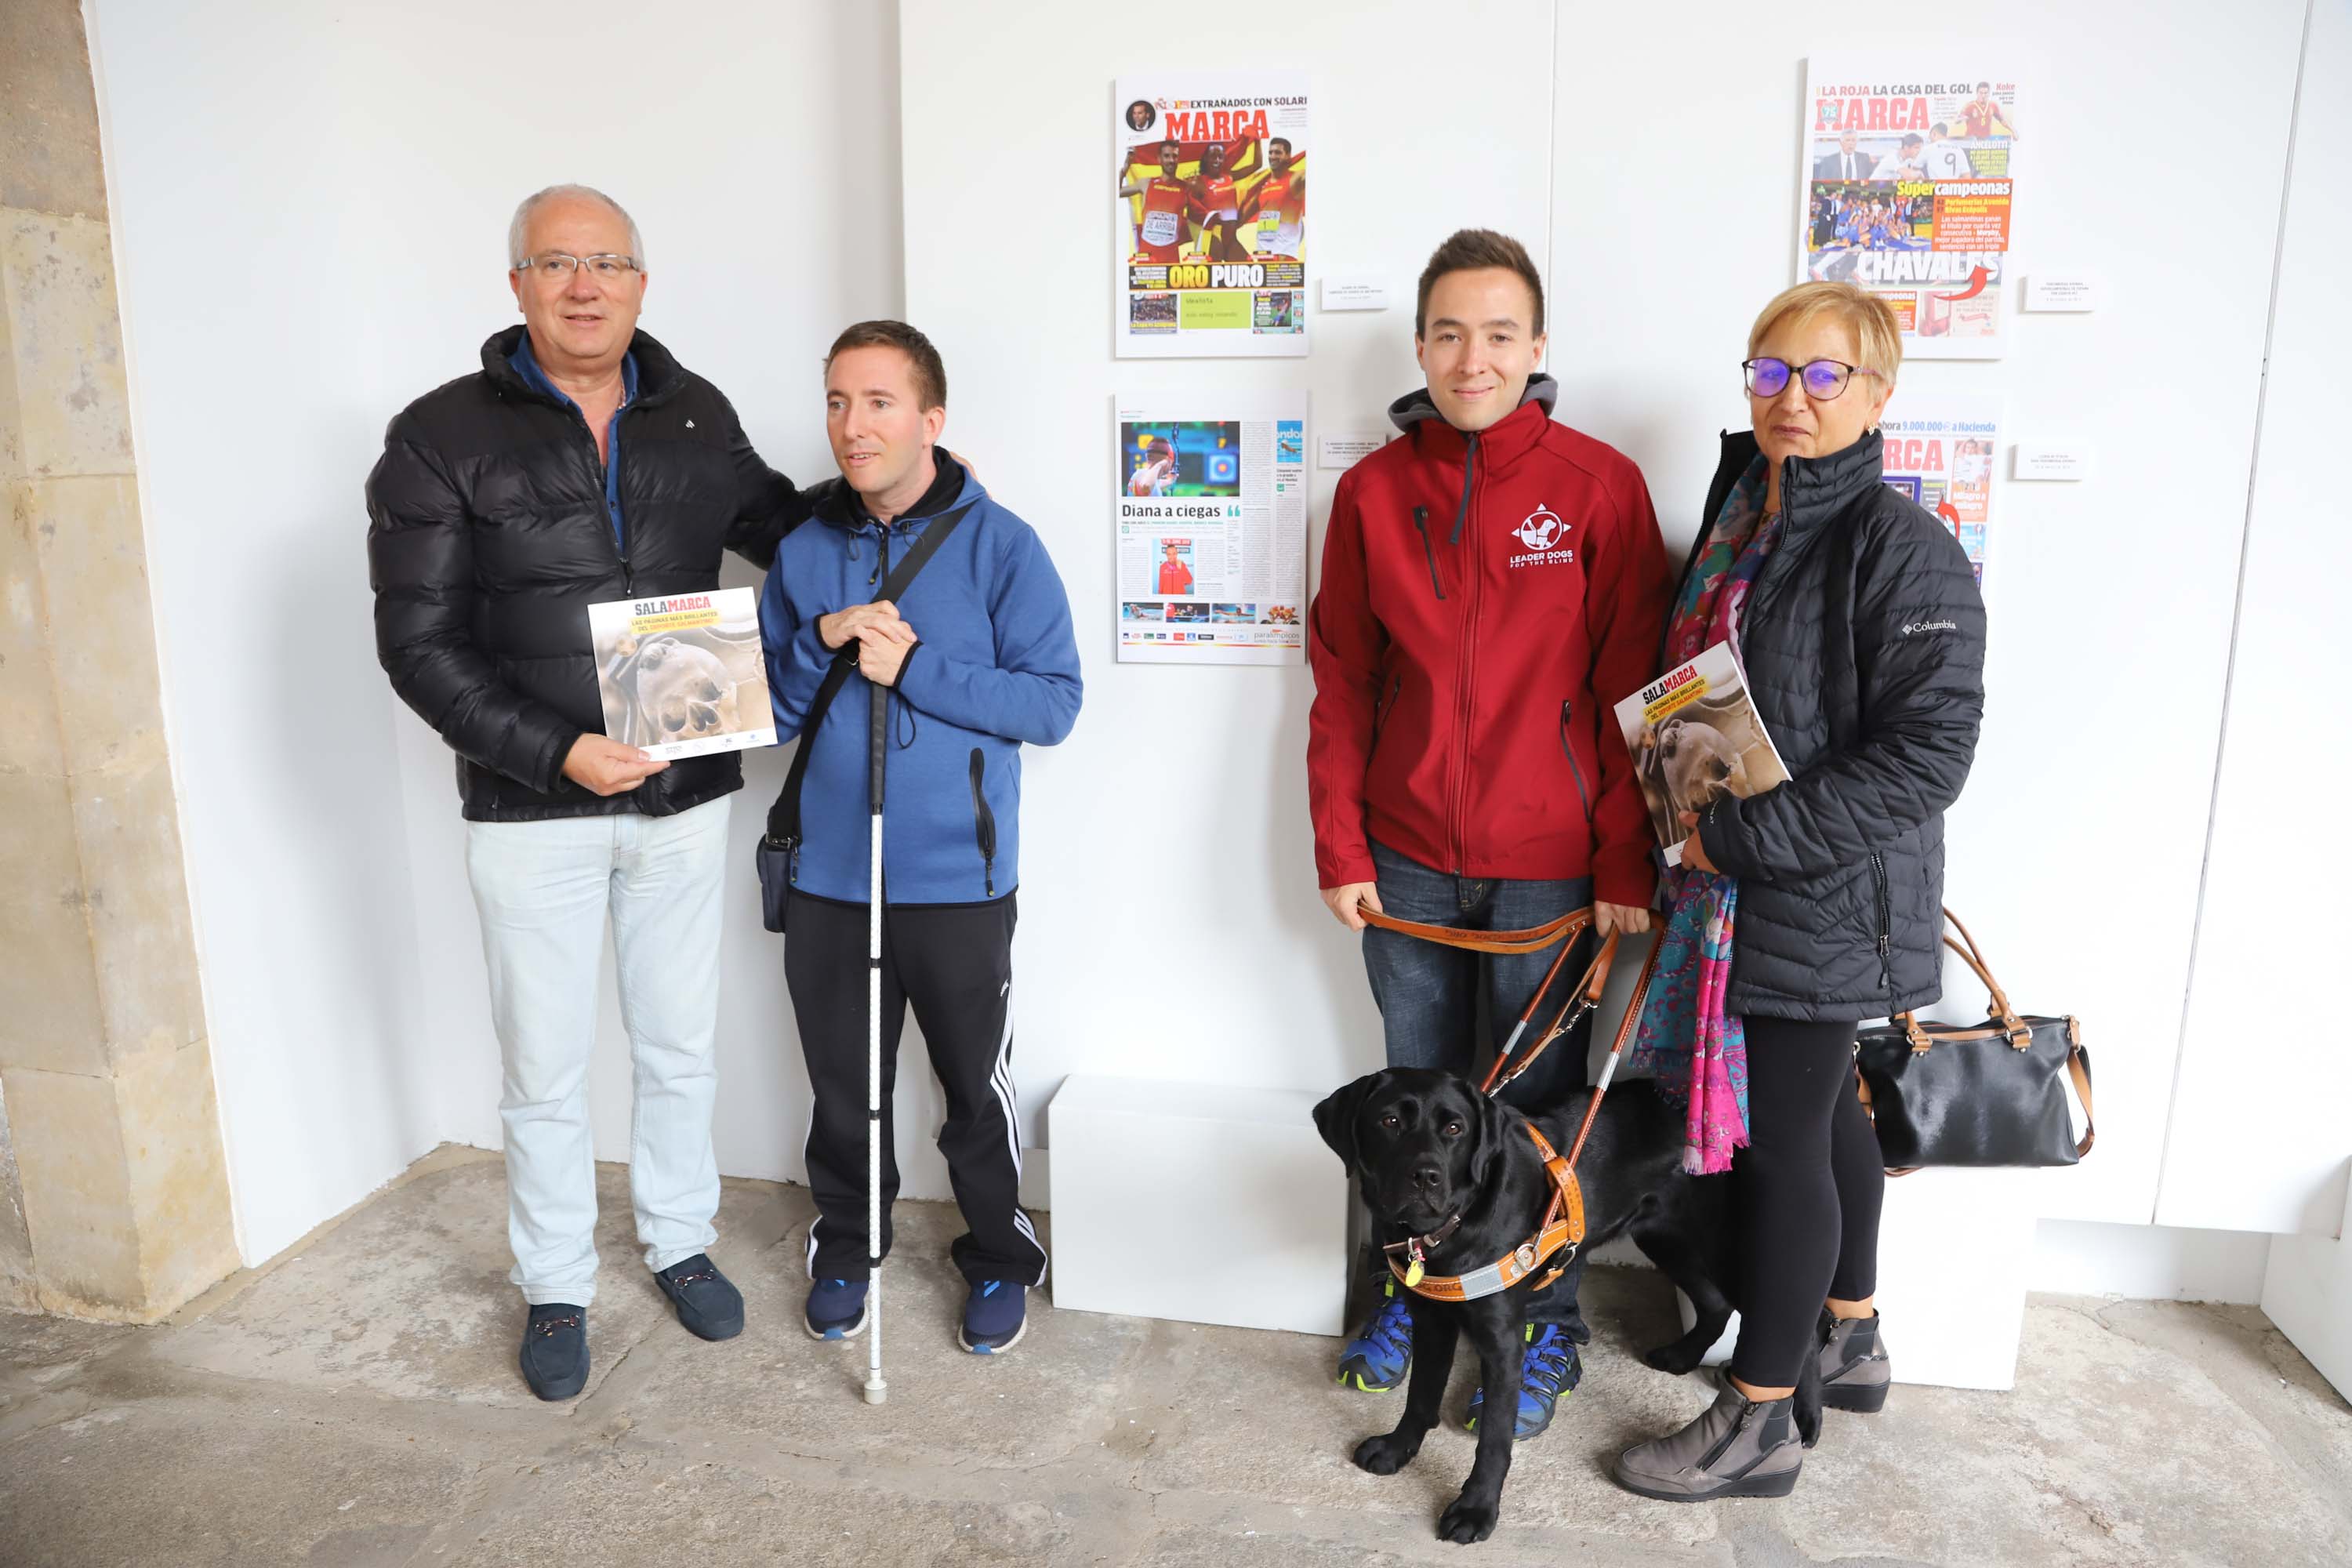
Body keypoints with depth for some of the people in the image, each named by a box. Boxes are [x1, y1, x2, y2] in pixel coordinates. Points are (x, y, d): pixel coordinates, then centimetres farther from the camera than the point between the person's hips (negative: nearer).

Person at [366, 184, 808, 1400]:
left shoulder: (697, 418, 5)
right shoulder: (442, 437, -6)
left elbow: (779, 524, 21)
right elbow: (420, 644, -8)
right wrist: (557, 751, -19)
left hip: (683, 796, 3)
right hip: (533, 810, -3)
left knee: (681, 1047, 16)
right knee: (545, 1068, 10)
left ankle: (679, 1241, 38)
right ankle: (556, 1288, 31)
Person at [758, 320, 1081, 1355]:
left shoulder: (1000, 546, -8)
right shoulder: (804, 552, 5)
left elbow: (1053, 702, -14)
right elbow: (766, 712, 6)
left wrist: (909, 667, -20)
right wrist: (819, 644, -13)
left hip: (956, 879, -3)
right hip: (828, 875, 4)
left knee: (978, 1088, 11)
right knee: (842, 1085, 18)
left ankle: (999, 1259, 33)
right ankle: (845, 1246, 40)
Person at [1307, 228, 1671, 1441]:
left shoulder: (1598, 487, -6)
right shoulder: (1373, 490, 2)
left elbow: (1631, 691, -5)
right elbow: (1341, 683, 5)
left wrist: (1625, 863, -8)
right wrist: (1340, 846, 1)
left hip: (1549, 868, -2)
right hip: (1406, 863, 3)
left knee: (1541, 1105, 11)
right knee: (1418, 1097, 17)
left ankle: (1545, 1324, 32)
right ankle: (1415, 1291, 38)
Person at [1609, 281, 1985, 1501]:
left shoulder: (1903, 551, -16)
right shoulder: (1738, 519, 9)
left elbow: (1926, 756, -22)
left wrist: (1743, 837, -20)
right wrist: (1697, 837, 8)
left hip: (1829, 901, -8)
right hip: (1736, 884, 8)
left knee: (1781, 1137, 1)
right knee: (1825, 1111, 21)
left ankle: (1757, 1424, 18)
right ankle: (1847, 1342, 41)